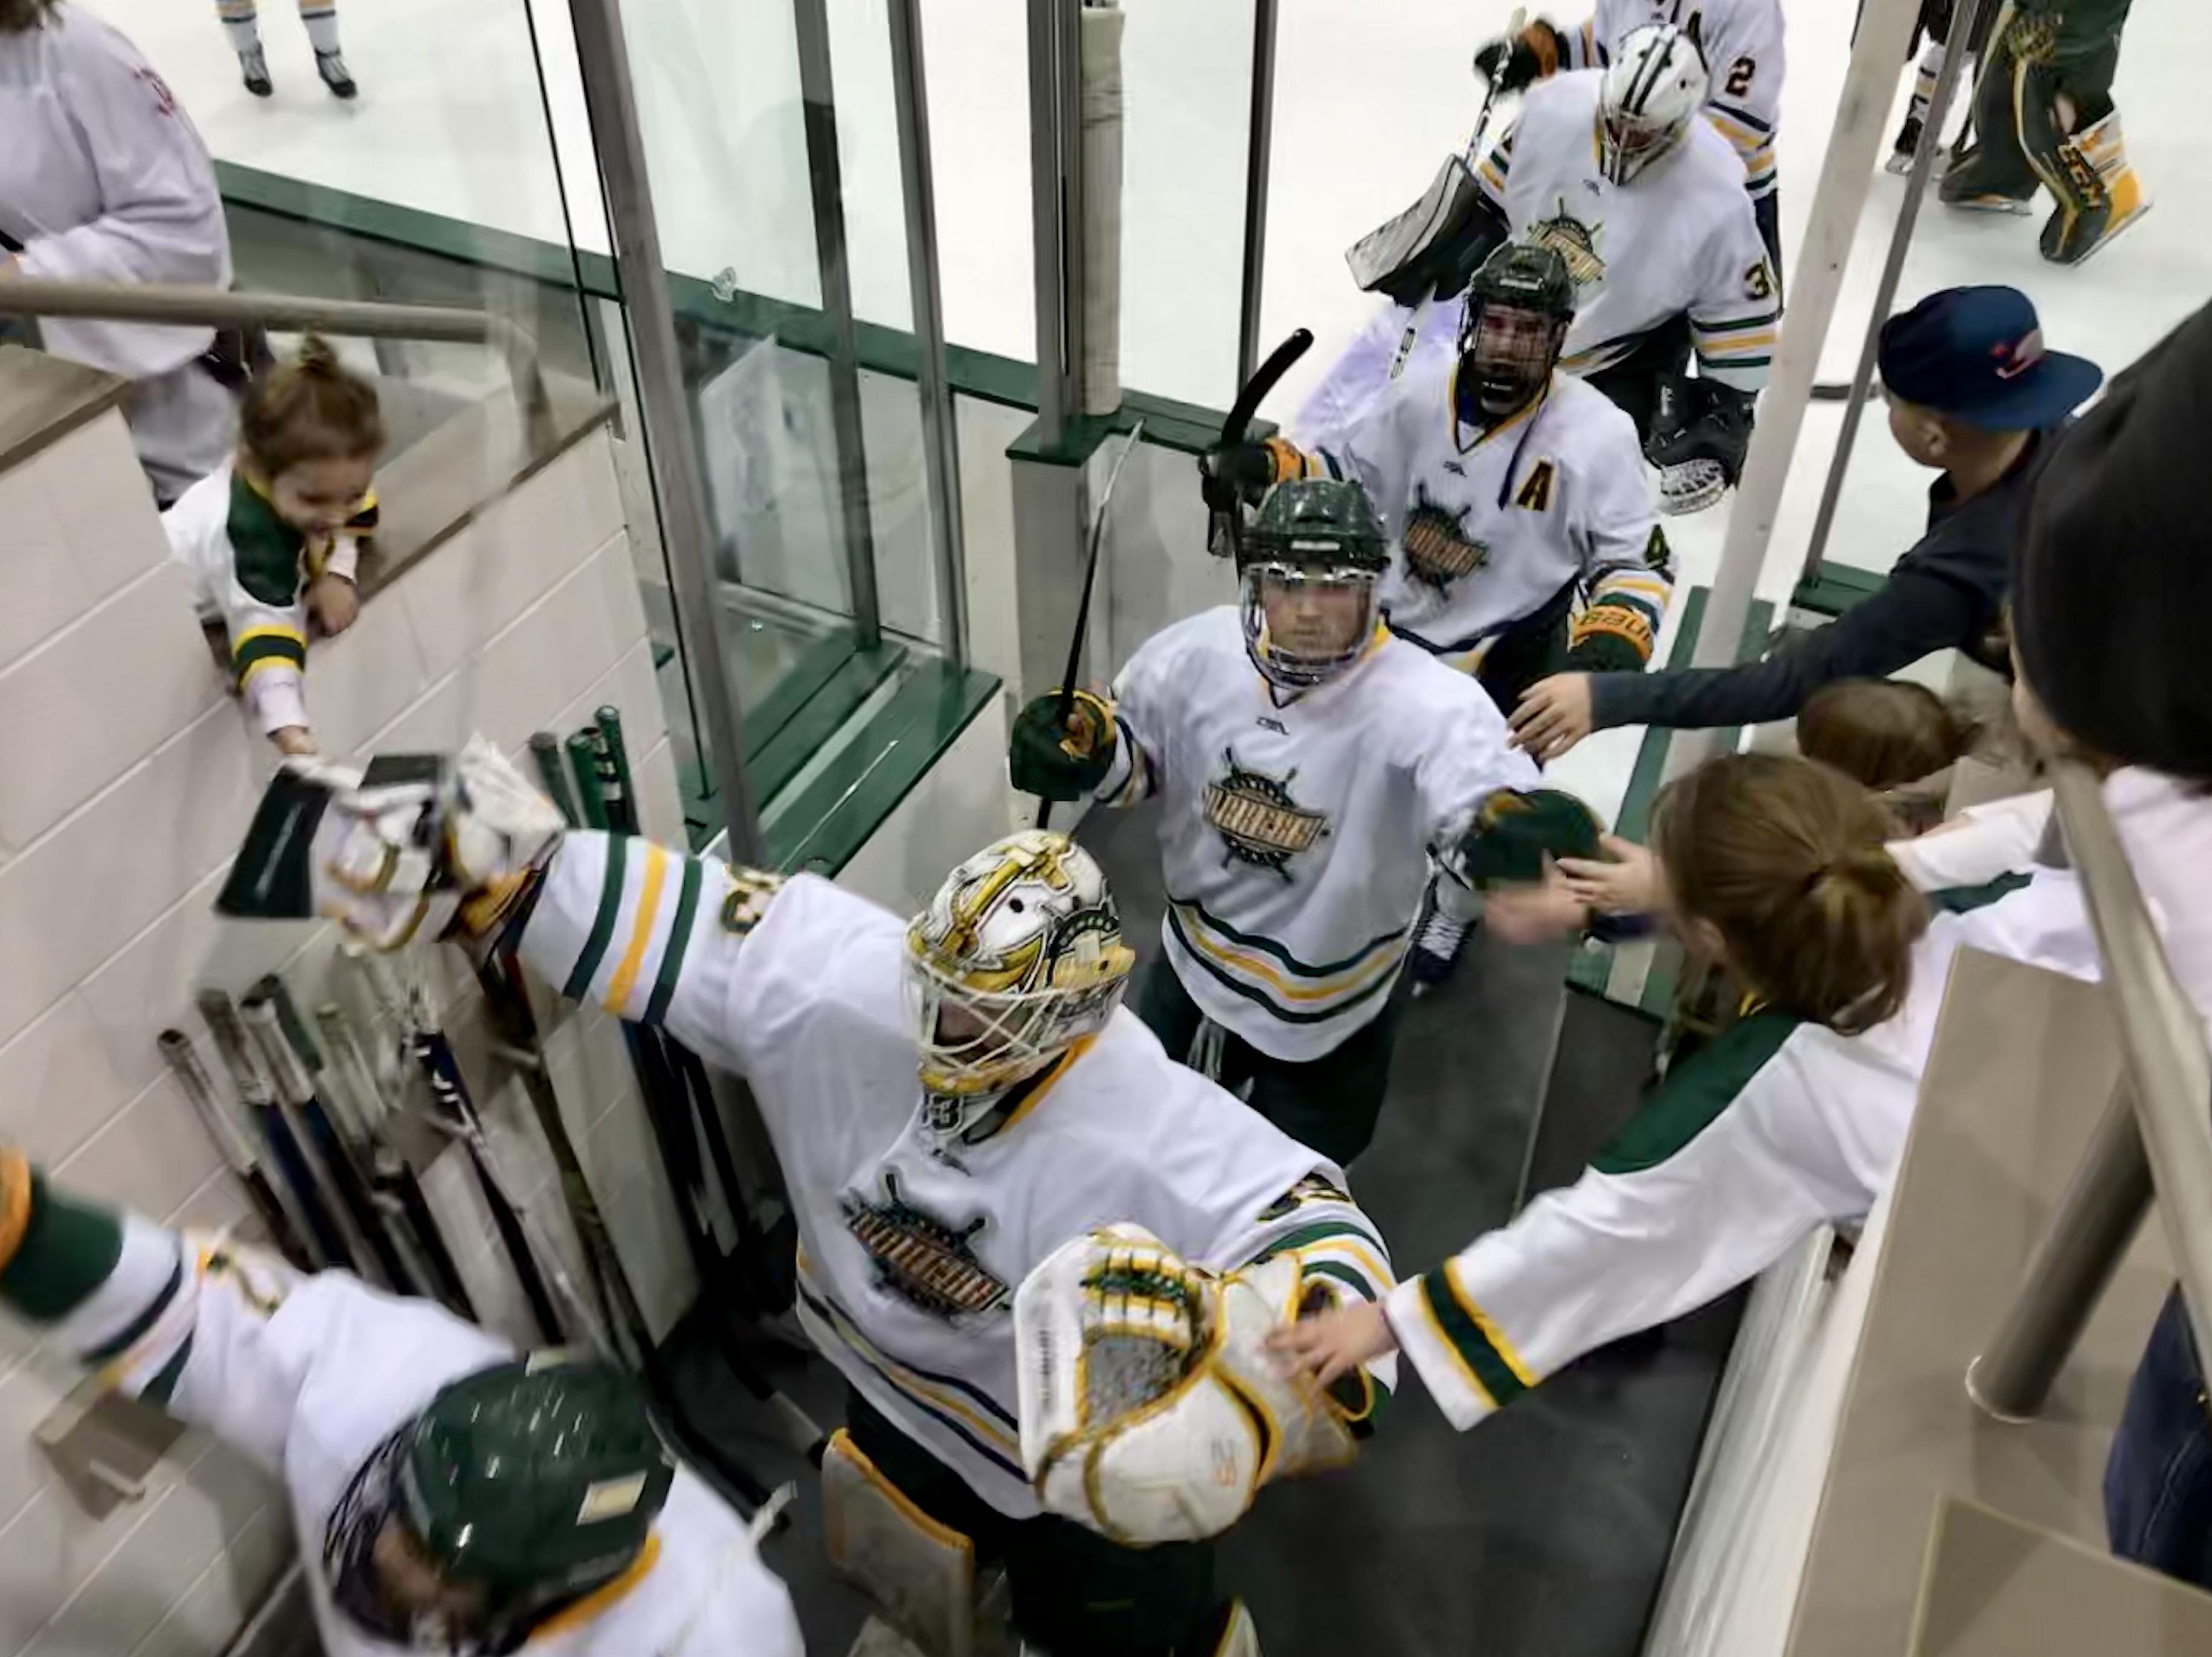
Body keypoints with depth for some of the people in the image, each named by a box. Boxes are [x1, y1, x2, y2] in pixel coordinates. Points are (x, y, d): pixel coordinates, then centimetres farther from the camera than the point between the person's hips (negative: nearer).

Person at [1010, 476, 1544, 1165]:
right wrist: (1079, 750, -20)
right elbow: (1133, 751, 1)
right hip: (1194, 960, 4)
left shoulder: (1429, 704, -31)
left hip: (1328, 1008, -3)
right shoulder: (1197, 652, -16)